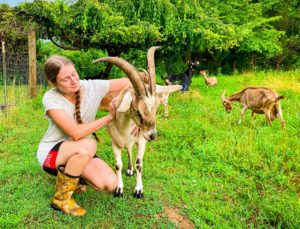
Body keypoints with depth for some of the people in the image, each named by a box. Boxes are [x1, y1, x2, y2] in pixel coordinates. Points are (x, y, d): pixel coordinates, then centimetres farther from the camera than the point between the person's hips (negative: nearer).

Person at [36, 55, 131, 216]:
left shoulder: (92, 87, -16)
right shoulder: (51, 99, -23)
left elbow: (130, 82, -9)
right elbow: (76, 133, -33)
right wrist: (110, 116, -27)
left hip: (78, 153, 4)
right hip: (50, 153, -4)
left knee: (110, 184, -17)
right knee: (88, 145, -36)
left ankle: (72, 177, 15)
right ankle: (61, 198, -12)